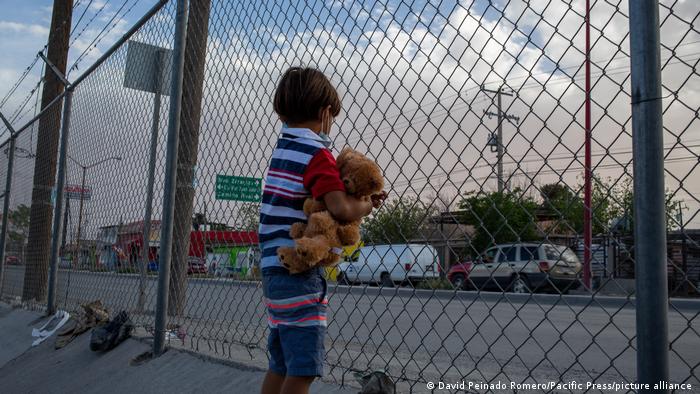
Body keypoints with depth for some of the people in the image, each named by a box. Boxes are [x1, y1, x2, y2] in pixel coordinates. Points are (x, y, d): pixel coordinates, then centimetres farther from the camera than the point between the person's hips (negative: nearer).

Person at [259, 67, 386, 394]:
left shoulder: (283, 147, 15)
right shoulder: (317, 153, -12)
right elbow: (341, 209, -25)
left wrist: (359, 200, 2)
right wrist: (368, 205, -4)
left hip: (275, 270, 9)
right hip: (300, 273, -9)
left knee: (281, 364, 17)